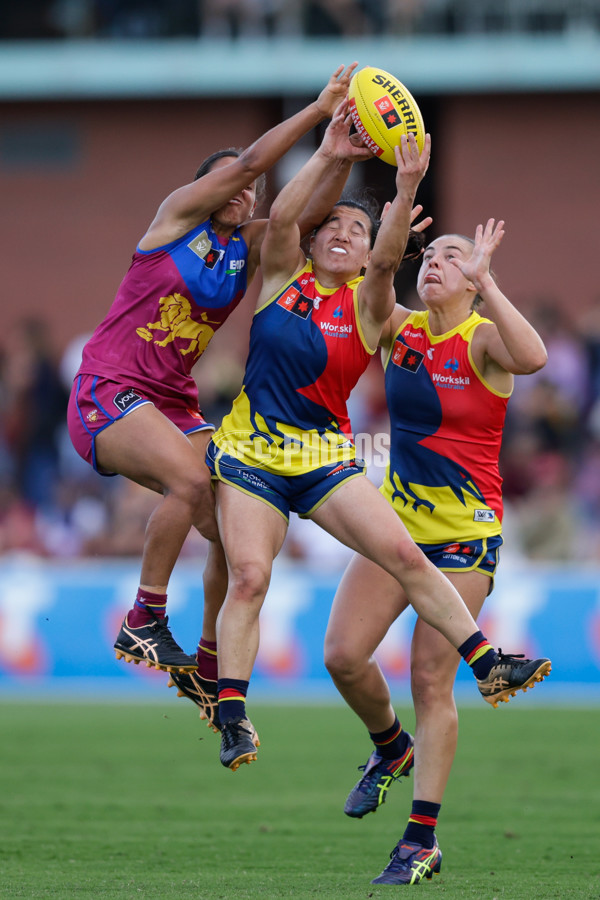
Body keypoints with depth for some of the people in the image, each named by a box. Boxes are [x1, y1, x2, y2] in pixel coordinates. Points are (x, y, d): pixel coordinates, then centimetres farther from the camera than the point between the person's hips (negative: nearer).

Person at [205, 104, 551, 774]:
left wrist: (406, 189, -32)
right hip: (250, 452, -1)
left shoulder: (366, 303, 3)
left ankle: (486, 665, -6)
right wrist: (327, 156, -20)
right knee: (248, 576, -15)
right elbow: (280, 216, -13)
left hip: (325, 458, 1)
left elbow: (388, 258, -18)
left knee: (405, 555, -11)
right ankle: (231, 717, -12)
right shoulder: (285, 277, 5)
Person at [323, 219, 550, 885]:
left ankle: (423, 841, 0)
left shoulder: (481, 339, -10)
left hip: (465, 532, -5)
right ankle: (390, 748, 24)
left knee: (431, 677, -7)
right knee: (342, 654, -7)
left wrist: (484, 281, -33)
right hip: (397, 523, 5)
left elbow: (532, 357, -32)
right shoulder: (401, 330, 6)